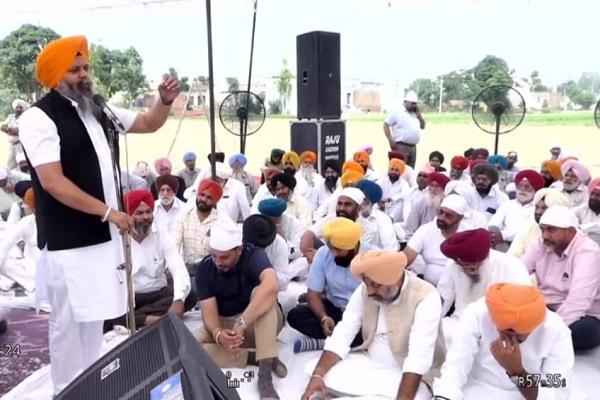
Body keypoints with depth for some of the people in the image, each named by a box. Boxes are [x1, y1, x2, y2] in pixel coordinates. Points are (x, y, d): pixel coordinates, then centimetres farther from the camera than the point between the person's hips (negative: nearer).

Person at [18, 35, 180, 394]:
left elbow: (148, 124, 20)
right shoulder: (39, 118, -12)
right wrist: (108, 212, -20)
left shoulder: (95, 109, 10)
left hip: (102, 234, 8)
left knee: (95, 317, 17)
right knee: (69, 323, 1)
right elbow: (53, 183, -20)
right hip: (68, 241, -7)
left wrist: (166, 100, 0)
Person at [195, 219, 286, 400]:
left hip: (260, 323, -3)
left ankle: (265, 372, -39)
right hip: (224, 325, 3)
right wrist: (218, 335, -40)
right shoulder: (204, 268, -12)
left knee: (261, 293, -36)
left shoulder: (253, 255, -23)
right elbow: (209, 312, -17)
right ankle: (258, 358, -21)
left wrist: (241, 323, -50)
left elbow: (271, 286, -44)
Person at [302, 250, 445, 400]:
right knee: (314, 369, -10)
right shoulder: (365, 289, -7)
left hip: (407, 374, -5)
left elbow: (418, 358, -32)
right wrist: (317, 375, -22)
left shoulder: (426, 297, -24)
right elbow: (343, 334, -9)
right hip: (370, 362, 5)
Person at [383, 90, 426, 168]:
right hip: (401, 146, -8)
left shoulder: (415, 115, 18)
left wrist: (419, 115, 4)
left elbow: (422, 127, 20)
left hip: (413, 147, 8)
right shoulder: (397, 113, -4)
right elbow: (386, 125, -6)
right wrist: (391, 140, -13)